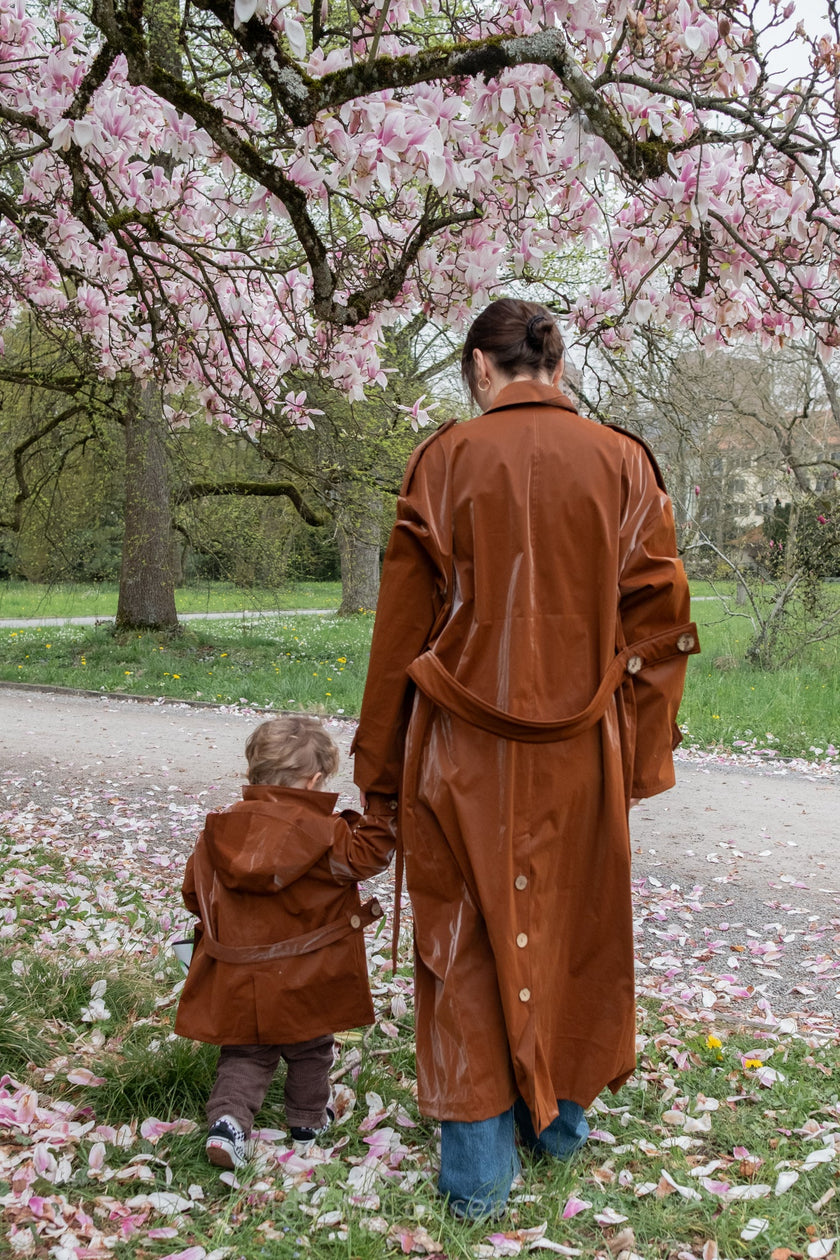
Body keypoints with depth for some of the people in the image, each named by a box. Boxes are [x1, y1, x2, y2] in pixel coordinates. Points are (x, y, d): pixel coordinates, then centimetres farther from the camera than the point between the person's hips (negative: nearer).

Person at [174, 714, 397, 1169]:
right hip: (304, 980, -3)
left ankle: (228, 1119, -4)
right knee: (309, 1050, 20)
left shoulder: (220, 829, -2)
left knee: (244, 1054, 16)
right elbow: (367, 855, -7)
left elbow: (194, 893, 7)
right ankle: (308, 1122, 37)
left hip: (236, 978, 3)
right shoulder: (323, 832, -16)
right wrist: (380, 810, 1)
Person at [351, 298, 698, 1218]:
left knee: (469, 936, 9)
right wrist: (641, 754, 7)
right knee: (574, 926, 18)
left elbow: (402, 621, -3)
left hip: (464, 749, -2)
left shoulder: (447, 460, -6)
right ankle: (562, 1115, 35)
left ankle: (478, 1165, 14)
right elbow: (659, 619, -1)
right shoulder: (622, 462, -1)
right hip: (580, 755, 2)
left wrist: (380, 762, 6)